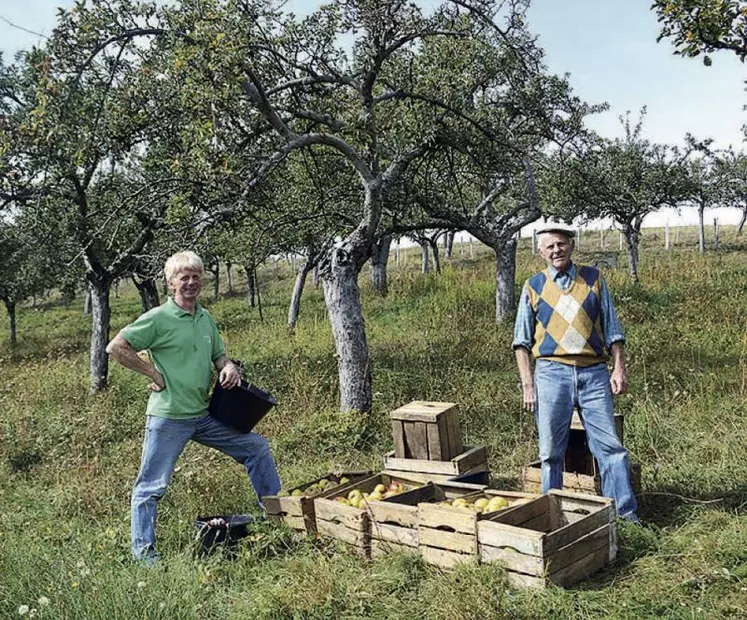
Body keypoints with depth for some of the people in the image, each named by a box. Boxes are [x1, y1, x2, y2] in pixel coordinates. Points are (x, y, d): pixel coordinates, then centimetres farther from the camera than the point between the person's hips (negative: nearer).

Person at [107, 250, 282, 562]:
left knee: (258, 447, 10)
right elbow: (116, 347, -12)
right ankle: (143, 550, 17)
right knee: (152, 485, 1)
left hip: (205, 415, 7)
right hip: (168, 417, -7)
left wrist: (229, 367, -3)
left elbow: (219, 355, 21)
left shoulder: (206, 318, 10)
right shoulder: (158, 318, -10)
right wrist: (154, 373, -12)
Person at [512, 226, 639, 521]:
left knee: (610, 445, -3)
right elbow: (522, 341, 7)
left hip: (594, 373, 1)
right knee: (551, 452, 4)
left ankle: (626, 513, 6)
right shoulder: (533, 286, 7)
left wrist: (619, 368, 2)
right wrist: (527, 385, -1)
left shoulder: (593, 279, 10)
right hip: (552, 372, 0)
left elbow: (611, 329, 13)